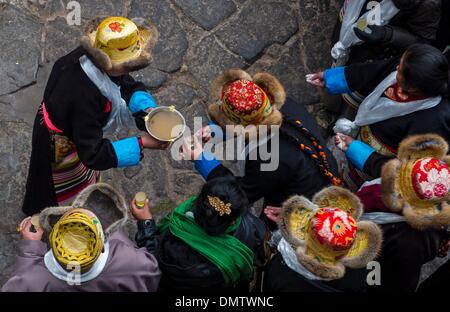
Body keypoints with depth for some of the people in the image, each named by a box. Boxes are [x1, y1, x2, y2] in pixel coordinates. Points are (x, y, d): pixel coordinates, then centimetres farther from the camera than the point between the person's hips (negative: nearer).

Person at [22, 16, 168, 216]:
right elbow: (93, 154, -40)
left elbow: (128, 86, -6)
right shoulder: (85, 96, -46)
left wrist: (148, 108, -25)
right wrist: (142, 143, -39)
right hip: (61, 147, -7)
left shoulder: (90, 56, -23)